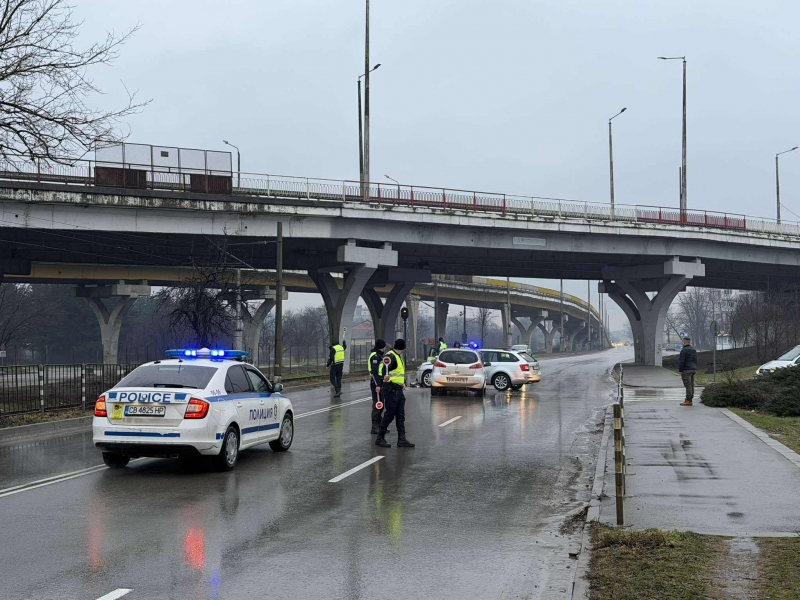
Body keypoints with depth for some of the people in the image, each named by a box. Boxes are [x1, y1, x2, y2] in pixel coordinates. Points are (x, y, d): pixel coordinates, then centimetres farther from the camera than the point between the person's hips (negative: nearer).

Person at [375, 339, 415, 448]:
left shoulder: (399, 357, 19)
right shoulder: (390, 356, -15)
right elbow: (384, 367, -32)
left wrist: (402, 383, 42)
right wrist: (385, 376, -53)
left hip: (398, 390, 10)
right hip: (391, 389, -10)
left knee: (401, 415, 8)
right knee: (389, 414, -6)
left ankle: (402, 440, 11)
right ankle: (380, 438, 4)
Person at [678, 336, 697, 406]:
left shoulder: (684, 350, -12)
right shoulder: (694, 350, 14)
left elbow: (681, 361, -16)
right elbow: (695, 361, 17)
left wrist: (680, 371, -13)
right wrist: (694, 370, 20)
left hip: (686, 370, -9)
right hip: (693, 370, 9)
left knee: (688, 385, -9)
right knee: (691, 385, 8)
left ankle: (688, 401, -10)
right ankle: (690, 400, 11)